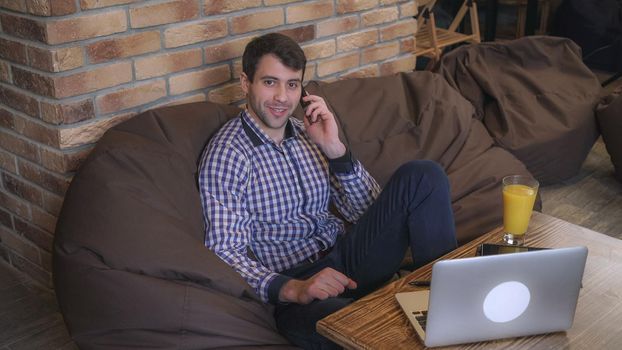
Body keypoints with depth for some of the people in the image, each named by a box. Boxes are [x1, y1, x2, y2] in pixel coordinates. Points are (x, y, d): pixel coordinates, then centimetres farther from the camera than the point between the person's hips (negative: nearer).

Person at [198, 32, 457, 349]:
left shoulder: (308, 134, 10)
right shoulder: (226, 154, -9)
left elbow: (368, 211, 6)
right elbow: (225, 252, -16)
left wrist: (335, 149, -9)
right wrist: (293, 289, -32)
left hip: (347, 255, 7)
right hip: (294, 282, -6)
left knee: (422, 176, -11)